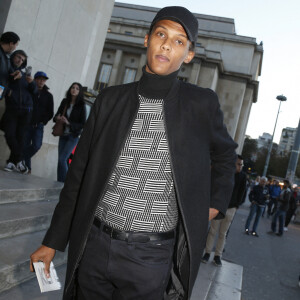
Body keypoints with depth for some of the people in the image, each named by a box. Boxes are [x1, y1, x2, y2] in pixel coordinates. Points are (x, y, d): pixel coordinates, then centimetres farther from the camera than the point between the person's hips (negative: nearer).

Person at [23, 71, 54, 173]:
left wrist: (43, 121, 0)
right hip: (27, 124, 0)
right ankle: (27, 167, 10)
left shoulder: (48, 95, 9)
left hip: (39, 126, 1)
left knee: (36, 145, -15)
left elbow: (50, 113, 11)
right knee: (26, 146, -1)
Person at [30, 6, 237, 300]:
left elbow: (225, 154, 15)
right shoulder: (111, 99, 1)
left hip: (150, 257, -2)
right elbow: (79, 173, 4)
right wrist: (52, 242, 7)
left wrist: (214, 204, 4)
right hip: (93, 244, 3)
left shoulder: (201, 103, -4)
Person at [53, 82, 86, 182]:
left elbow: (82, 124, -8)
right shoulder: (65, 102, 5)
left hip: (73, 136, -4)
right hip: (63, 135, 4)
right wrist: (57, 118, -11)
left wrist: (69, 123, -20)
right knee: (63, 160, 6)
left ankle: (63, 183, -4)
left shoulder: (81, 106, -7)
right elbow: (56, 115, 13)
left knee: (62, 159, -14)